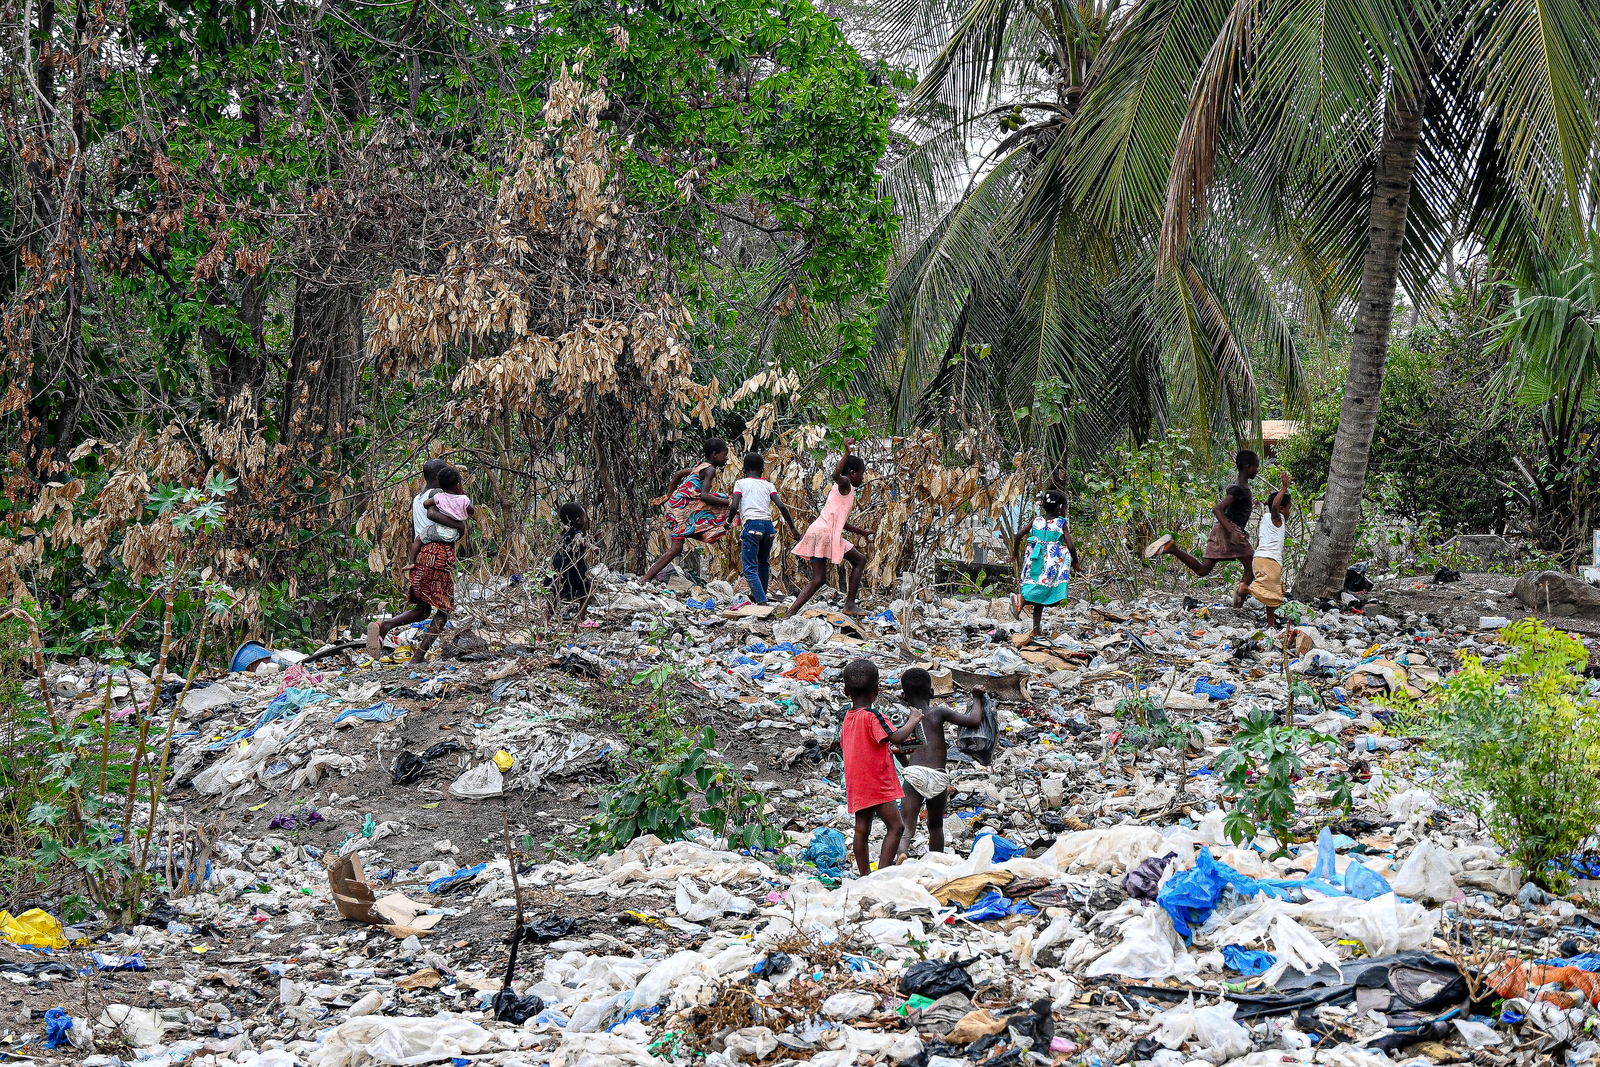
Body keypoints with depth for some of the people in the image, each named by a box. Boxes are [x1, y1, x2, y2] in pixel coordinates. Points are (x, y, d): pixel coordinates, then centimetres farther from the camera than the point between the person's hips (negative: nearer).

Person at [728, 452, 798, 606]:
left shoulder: (741, 483, 10)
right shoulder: (768, 485, 17)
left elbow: (734, 506, -3)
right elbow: (781, 506, 6)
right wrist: (793, 528, 11)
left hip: (752, 525, -4)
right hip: (768, 525, 4)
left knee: (750, 568, -7)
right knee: (764, 564, 23)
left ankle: (762, 601, -23)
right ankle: (760, 596, 37)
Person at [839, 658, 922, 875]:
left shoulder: (848, 717, 10)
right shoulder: (872, 716, -16)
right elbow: (896, 738, -23)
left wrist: (889, 750, 24)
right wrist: (913, 721, -6)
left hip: (856, 783, 9)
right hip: (877, 783, -9)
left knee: (862, 829, 10)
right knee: (896, 826, -7)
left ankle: (865, 875, 16)